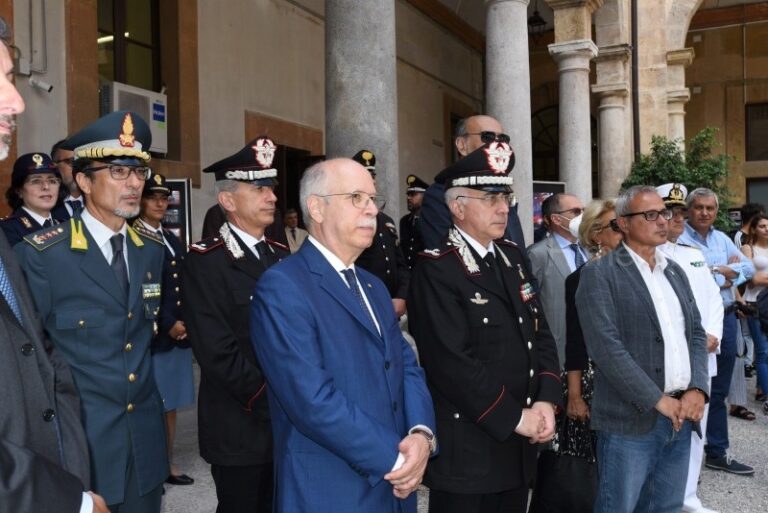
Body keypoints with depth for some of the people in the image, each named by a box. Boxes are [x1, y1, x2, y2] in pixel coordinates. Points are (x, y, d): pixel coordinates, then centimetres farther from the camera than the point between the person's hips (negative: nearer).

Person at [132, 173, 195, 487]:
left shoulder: (172, 239, 15)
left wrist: (186, 323, 2)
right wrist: (168, 324, -13)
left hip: (180, 333, 7)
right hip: (152, 335, -7)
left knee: (171, 403, 14)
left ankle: (168, 464, 26)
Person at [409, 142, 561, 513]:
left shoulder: (512, 256, 9)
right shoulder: (435, 269, -15)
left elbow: (540, 333, 10)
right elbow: (452, 363, -22)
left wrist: (546, 400, -4)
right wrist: (514, 418, -15)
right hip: (466, 452, -7)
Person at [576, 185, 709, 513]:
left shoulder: (675, 272, 15)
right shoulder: (599, 274, -8)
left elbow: (696, 334, 13)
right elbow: (606, 346, -16)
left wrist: (698, 389, -3)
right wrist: (658, 400, -15)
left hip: (681, 416, 6)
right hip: (631, 419, -6)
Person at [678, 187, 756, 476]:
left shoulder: (722, 238, 14)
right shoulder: (678, 239, -10)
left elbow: (748, 268, 9)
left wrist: (721, 271, -10)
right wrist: (725, 273, -9)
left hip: (726, 319, 7)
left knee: (718, 391, 15)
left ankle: (716, 451, 26)